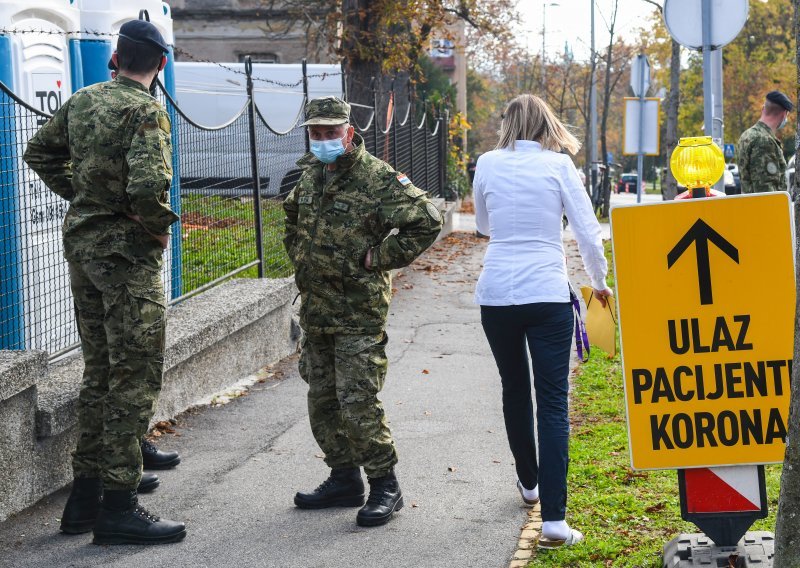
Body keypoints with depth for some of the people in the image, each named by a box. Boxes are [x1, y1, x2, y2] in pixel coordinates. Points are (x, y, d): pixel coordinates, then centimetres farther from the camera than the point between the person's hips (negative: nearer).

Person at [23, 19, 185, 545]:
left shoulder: (82, 101, 9)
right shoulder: (146, 111, -15)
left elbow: (40, 153, 21)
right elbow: (148, 183, -29)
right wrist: (158, 226, -11)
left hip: (82, 243, 8)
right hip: (127, 250, -8)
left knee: (100, 372, 16)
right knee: (135, 377, -4)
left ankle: (85, 499, 20)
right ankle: (118, 508, -3)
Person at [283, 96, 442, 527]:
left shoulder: (379, 179, -13)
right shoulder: (309, 177, 11)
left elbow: (427, 221, -16)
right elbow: (292, 218, 32)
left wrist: (381, 257, -14)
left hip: (359, 313, -8)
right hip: (315, 309, 8)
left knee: (358, 402, -11)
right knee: (322, 402, 12)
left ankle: (384, 486, 0)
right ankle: (344, 479, 24)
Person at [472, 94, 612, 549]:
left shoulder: (488, 164, 5)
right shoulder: (558, 164, -2)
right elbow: (588, 231, -3)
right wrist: (600, 282, 12)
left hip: (496, 294, 3)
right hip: (548, 295, -2)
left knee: (515, 390, 22)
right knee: (553, 403, -2)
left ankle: (529, 482, 40)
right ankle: (554, 518, -12)